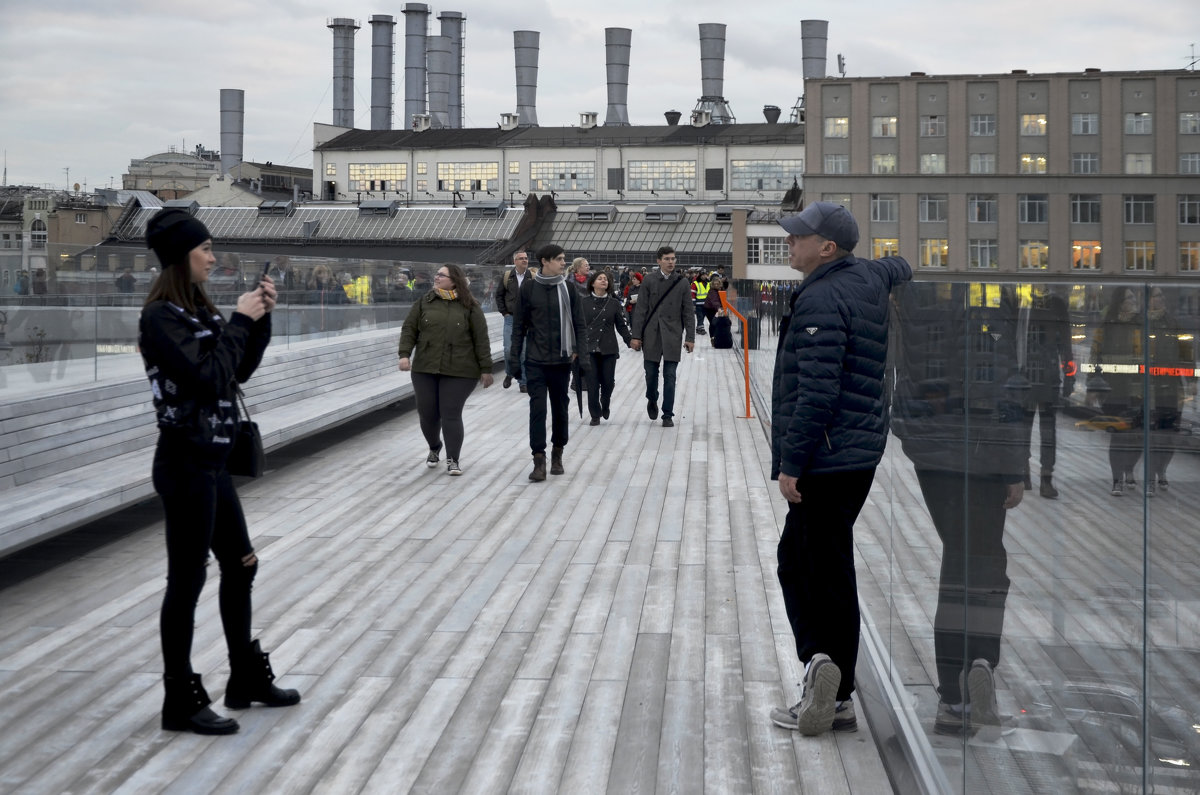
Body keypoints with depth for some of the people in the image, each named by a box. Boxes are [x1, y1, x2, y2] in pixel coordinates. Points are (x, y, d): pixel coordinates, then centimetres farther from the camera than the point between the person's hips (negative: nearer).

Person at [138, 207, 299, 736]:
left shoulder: (197, 310, 11)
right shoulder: (161, 316, -15)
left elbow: (241, 370, 14)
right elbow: (208, 378, -23)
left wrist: (261, 319, 2)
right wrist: (240, 321, -15)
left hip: (211, 460, 9)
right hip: (185, 461, -9)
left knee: (239, 565, 17)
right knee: (187, 579, -1)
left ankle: (247, 679, 30)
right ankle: (181, 702, 9)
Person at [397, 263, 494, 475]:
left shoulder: (470, 307, 0)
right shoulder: (424, 303, 7)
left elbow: (481, 339, -1)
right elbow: (409, 329, 6)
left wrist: (486, 369, -3)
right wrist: (405, 354, -9)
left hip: (458, 372, -3)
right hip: (425, 370, 3)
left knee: (451, 415, -6)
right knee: (427, 413, 7)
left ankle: (453, 460, 3)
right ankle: (434, 448, 34)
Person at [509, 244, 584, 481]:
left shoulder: (568, 288, 3)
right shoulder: (528, 288, -1)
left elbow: (577, 323, 7)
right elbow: (519, 325, 2)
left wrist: (576, 350, -3)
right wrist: (514, 357, 0)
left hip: (561, 360, 2)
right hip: (535, 361, -2)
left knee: (560, 407, 10)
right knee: (537, 408, -7)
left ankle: (557, 453, 25)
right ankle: (539, 459, -5)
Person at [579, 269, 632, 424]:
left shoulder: (614, 304, 6)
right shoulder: (584, 303, 3)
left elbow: (621, 325, 7)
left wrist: (630, 341, -6)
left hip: (608, 349, 1)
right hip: (589, 349, -1)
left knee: (608, 381, 1)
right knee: (592, 383, -4)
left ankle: (605, 405, 31)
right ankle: (595, 414, 10)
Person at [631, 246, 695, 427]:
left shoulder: (682, 282, 4)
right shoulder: (649, 281, 2)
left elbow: (688, 312, 5)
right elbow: (640, 310, 1)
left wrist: (690, 337, -1)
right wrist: (636, 336, -4)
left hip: (672, 335, 0)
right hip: (651, 334, 0)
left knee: (670, 376, -1)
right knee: (651, 372, 6)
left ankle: (668, 414, 4)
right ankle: (652, 400, 35)